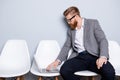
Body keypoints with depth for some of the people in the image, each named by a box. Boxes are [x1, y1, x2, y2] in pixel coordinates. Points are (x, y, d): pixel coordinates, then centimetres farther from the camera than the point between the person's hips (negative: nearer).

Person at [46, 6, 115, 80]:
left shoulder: (93, 23, 6)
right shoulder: (70, 30, 19)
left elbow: (103, 40, -3)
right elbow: (66, 46, 16)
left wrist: (103, 57, -22)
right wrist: (58, 60, 0)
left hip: (94, 56, -2)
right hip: (79, 57, 3)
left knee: (109, 72, -31)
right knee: (64, 70, -26)